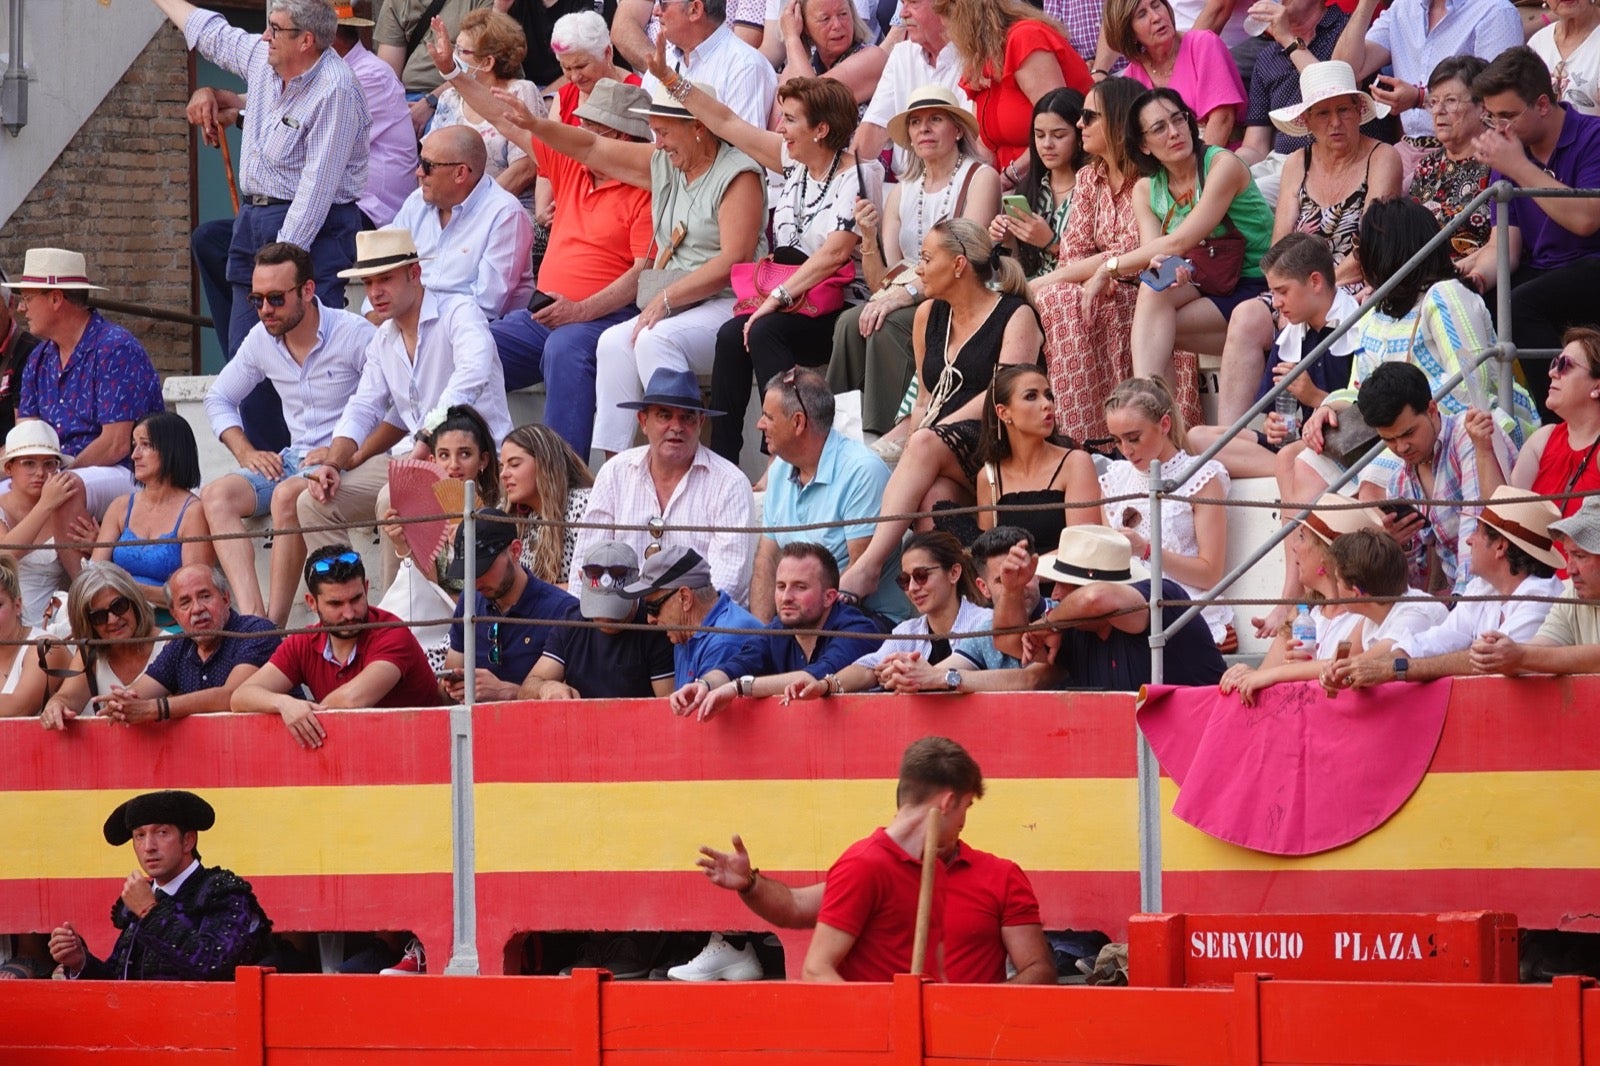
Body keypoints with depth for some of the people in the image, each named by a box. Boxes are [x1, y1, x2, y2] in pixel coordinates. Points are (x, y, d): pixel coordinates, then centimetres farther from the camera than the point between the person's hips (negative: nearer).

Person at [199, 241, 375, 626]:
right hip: (292, 460, 6)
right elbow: (218, 398, 22)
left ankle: (274, 623, -33)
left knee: (287, 495, -36)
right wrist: (246, 453, 5)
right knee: (215, 496, -19)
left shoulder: (354, 334, -10)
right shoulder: (261, 339, 8)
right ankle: (251, 614, -36)